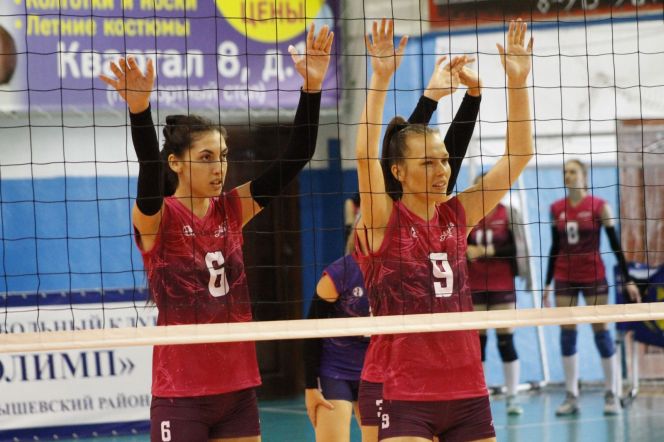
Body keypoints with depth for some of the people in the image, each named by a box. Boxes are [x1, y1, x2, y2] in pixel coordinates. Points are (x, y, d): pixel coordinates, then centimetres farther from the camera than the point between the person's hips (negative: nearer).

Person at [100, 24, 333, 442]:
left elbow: (296, 157, -1)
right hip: (181, 393, -5)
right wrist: (139, 110, -45)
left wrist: (311, 87, -12)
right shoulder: (156, 218, -7)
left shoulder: (232, 210, 6)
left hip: (238, 388, 5)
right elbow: (150, 171, -29)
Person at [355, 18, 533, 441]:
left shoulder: (455, 216, 7)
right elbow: (365, 155, -20)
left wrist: (518, 81, -2)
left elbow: (518, 155, 7)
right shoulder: (383, 221, -4)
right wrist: (381, 78, -27)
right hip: (407, 396, -5)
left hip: (469, 393, 5)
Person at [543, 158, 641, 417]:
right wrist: (547, 282, 12)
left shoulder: (599, 206, -5)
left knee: (601, 332, -2)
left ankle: (612, 395, 5)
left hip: (593, 276, -3)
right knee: (567, 334, 1)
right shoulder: (557, 209, 5)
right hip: (565, 278, 3)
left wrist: (628, 280, -7)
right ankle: (571, 397, 5)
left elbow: (615, 244, -3)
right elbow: (555, 247, 13)